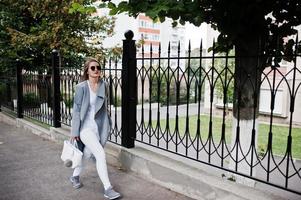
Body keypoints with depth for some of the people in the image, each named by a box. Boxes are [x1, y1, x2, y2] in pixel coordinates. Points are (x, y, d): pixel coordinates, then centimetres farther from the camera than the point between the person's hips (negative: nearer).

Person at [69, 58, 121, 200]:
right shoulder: (81, 87, -10)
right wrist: (75, 131, -7)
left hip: (99, 126, 5)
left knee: (86, 153, 18)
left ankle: (75, 176, 44)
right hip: (85, 127, -5)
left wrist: (108, 123, 15)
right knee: (100, 154, -15)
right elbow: (76, 110, -7)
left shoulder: (103, 85, 3)